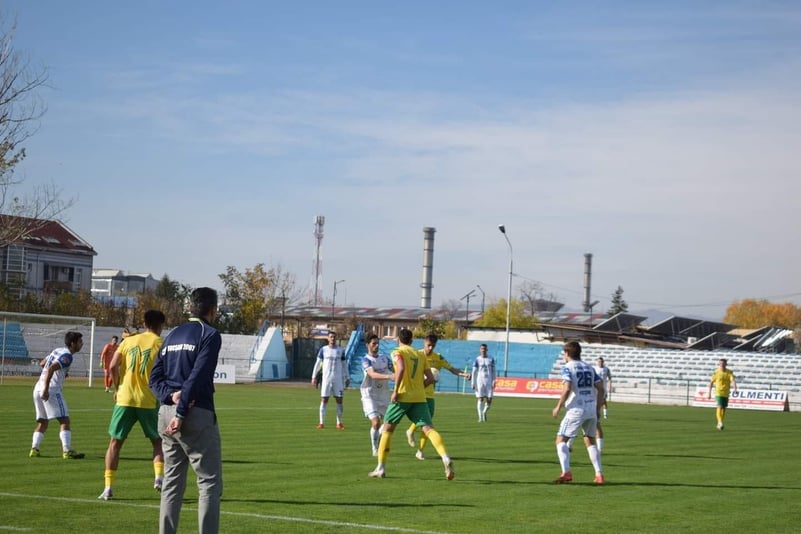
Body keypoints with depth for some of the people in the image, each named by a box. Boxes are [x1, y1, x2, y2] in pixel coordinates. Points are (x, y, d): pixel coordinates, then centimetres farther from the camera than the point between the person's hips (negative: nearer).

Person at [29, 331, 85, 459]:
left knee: (42, 422, 15)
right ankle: (67, 451, -15)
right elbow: (51, 369, -22)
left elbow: (42, 363, 30)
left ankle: (34, 449, 5)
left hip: (38, 388, 9)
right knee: (64, 420, -7)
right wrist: (46, 389, -24)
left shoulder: (58, 351, 18)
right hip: (51, 390, -9)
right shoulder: (67, 356, -10)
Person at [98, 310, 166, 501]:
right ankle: (159, 477, -3)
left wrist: (117, 388, 12)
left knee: (115, 442, 9)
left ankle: (108, 487, 4)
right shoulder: (161, 344, 1)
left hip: (125, 399, 1)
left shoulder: (129, 341, 8)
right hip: (149, 401, -1)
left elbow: (113, 366, -1)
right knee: (157, 441, 17)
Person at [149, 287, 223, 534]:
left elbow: (155, 376, 11)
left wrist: (170, 395, -5)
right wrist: (182, 413, -16)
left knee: (172, 482, 12)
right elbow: (197, 377, -15)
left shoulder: (173, 335, 18)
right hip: (196, 414, -7)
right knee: (210, 483, -2)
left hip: (167, 412, 7)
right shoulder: (209, 335, -6)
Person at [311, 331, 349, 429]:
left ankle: (339, 423, 8)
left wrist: (347, 378, 10)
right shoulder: (323, 349, 3)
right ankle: (321, 423, 2)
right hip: (326, 378, -1)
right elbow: (318, 363, 5)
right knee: (324, 400, -3)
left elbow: (343, 365, 13)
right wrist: (314, 377, 0)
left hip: (338, 379, 1)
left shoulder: (340, 350, 7)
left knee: (339, 400, 1)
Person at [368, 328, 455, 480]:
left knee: (387, 428, 12)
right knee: (428, 428, -6)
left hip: (402, 396, -3)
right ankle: (446, 458, -31)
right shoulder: (421, 355, 17)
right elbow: (430, 378, 12)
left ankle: (381, 468, 12)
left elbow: (401, 368, -20)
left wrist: (395, 390, -16)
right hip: (420, 398, 4)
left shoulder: (397, 353, 2)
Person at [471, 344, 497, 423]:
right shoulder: (477, 360, 2)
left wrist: (494, 381, -1)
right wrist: (472, 383, -4)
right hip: (480, 382, -2)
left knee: (489, 400, -1)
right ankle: (480, 417, 1)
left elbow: (493, 371, 9)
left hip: (489, 382, 2)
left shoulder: (491, 359, 7)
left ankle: (484, 413, 26)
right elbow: (474, 372, 2)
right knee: (480, 399, -5)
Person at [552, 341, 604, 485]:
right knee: (590, 441, 18)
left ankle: (566, 472, -17)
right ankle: (599, 474, 10)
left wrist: (558, 407, -8)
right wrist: (597, 408, 17)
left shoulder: (567, 368, -4)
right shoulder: (589, 367, 14)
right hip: (591, 408, 6)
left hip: (576, 409, -6)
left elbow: (567, 388, -18)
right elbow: (600, 388, 10)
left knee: (561, 440, 0)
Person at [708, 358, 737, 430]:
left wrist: (735, 388, -34)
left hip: (726, 393, 3)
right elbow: (711, 382, 3)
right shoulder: (716, 372, -4)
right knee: (719, 407, -17)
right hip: (718, 392, -3)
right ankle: (720, 422, -23)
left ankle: (719, 424, 22)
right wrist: (709, 392, 3)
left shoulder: (729, 372, -1)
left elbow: (733, 380, -15)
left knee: (724, 408, 9)